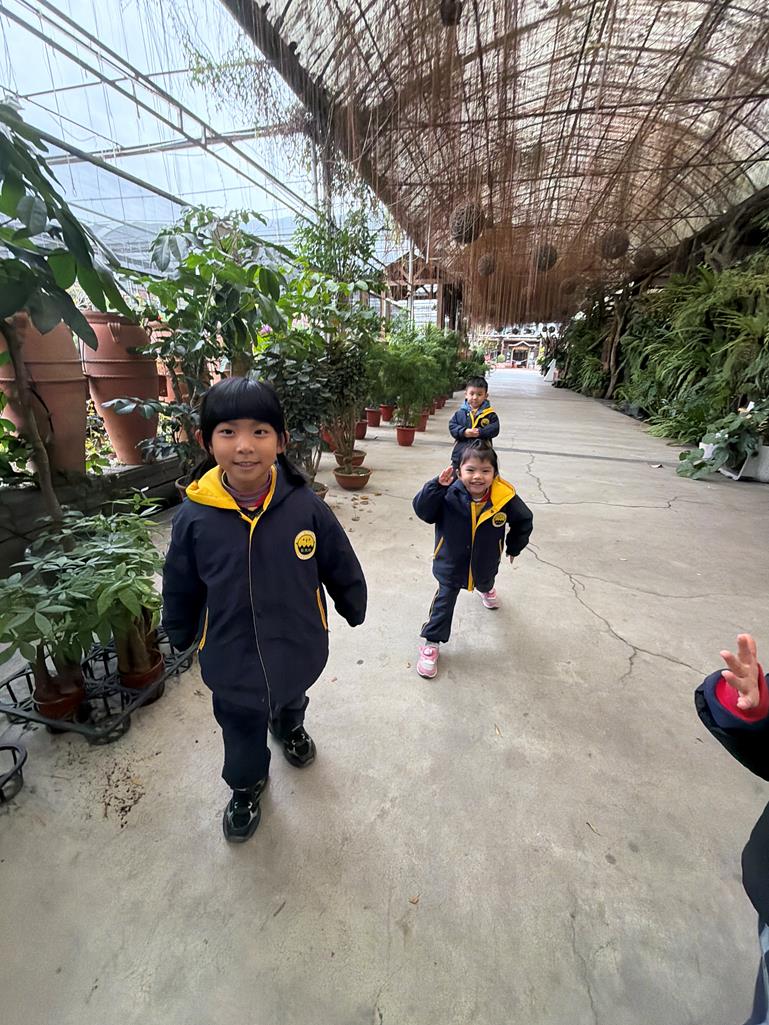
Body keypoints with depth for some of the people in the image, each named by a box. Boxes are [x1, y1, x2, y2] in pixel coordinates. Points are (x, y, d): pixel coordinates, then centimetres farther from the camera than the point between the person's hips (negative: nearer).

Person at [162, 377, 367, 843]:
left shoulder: (305, 506, -23)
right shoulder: (195, 516, -20)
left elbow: (342, 568, -7)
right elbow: (180, 587, -2)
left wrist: (354, 610, 7)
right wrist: (180, 634, 12)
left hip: (299, 647, 1)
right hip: (230, 659, 0)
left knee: (292, 698, 33)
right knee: (242, 733, 23)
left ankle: (289, 725, 69)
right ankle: (246, 786, 57)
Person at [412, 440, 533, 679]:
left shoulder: (505, 497, -24)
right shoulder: (449, 493, -29)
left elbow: (524, 521, -6)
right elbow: (422, 511, -31)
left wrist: (514, 547, 7)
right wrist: (437, 486, -45)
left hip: (485, 562, 4)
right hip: (451, 562, -3)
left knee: (485, 582, 36)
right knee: (444, 601, 5)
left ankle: (486, 589, 74)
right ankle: (431, 641, 24)